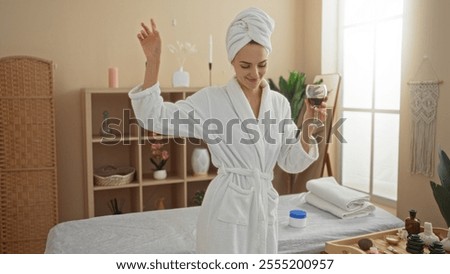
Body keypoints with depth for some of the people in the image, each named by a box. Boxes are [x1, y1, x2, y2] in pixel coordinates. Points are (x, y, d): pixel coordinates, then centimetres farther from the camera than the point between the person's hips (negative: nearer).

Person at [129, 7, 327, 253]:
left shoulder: (279, 103, 5)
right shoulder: (211, 100, -8)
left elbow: (291, 163, 7)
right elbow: (153, 118, -15)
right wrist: (153, 61, -22)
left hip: (265, 206, 5)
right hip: (226, 207, -5)